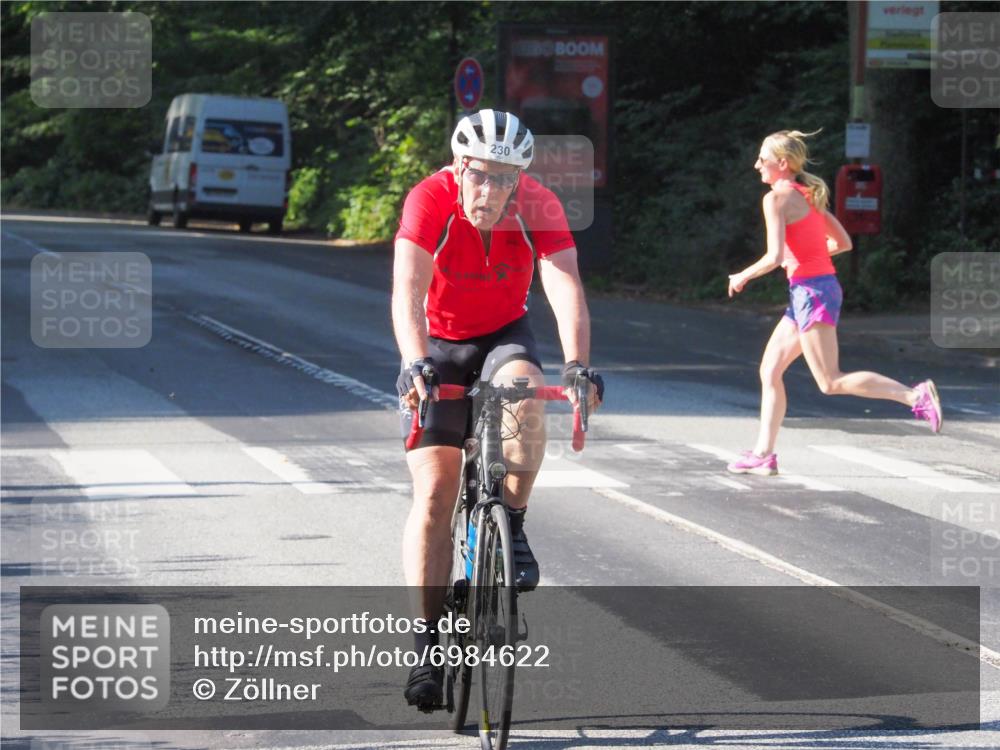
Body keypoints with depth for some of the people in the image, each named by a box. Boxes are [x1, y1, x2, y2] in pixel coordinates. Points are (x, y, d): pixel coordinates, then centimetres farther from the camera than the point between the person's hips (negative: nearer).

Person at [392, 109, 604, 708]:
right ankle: (429, 646, -3)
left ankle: (513, 529, -15)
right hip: (437, 348, -1)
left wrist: (579, 365, -49)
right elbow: (408, 289, -37)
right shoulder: (430, 200, -25)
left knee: (524, 390, -35)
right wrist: (416, 364, -53)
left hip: (503, 338, 1)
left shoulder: (539, 206, -21)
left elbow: (565, 288, -32)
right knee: (434, 493, -9)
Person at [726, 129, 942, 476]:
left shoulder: (777, 198, -11)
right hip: (813, 289, 10)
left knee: (831, 382, -7)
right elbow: (843, 242, 19)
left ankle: (916, 395, -12)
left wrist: (742, 277, -4)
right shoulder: (809, 195, 15)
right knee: (769, 372, 11)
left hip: (811, 290, -10)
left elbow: (774, 256, -20)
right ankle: (763, 454, 12)